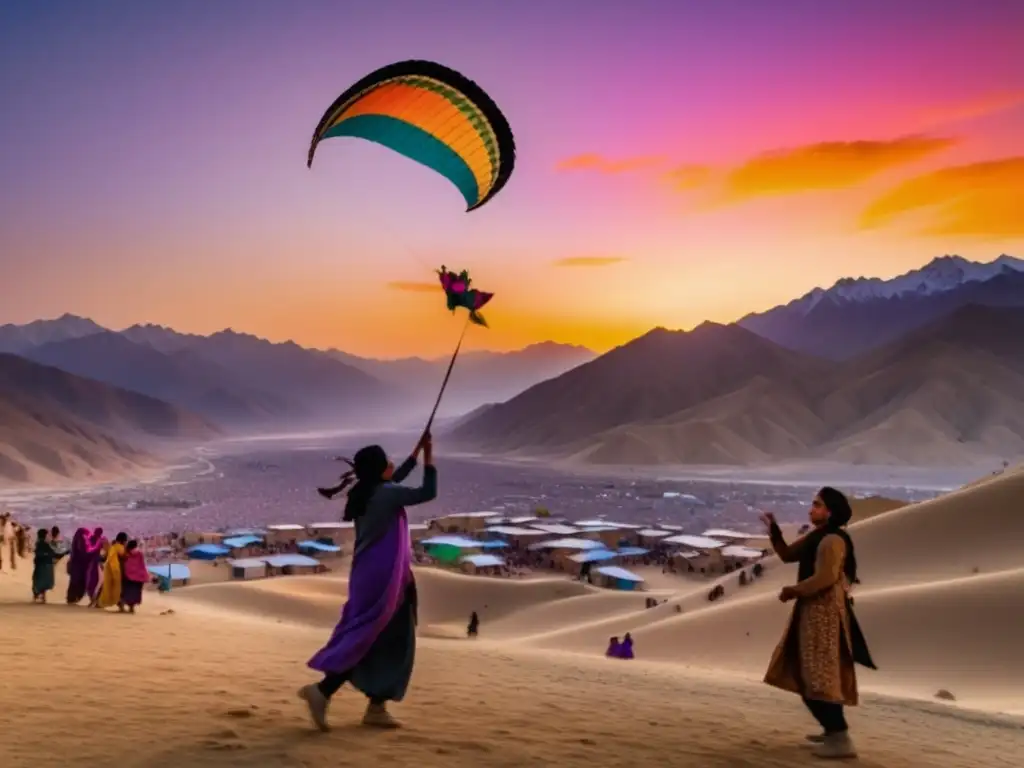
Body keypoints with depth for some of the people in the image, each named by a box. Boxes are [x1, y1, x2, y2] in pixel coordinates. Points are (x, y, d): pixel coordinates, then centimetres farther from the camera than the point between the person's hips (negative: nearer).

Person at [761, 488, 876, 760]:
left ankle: (841, 739, -8)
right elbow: (787, 555, 18)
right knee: (810, 673, 17)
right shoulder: (815, 537, 14)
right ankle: (833, 729, 25)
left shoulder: (832, 540, -17)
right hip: (813, 611, 11)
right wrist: (773, 530, 4)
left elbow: (825, 577, -26)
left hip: (825, 613, -11)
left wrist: (794, 591, -14)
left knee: (821, 674, -11)